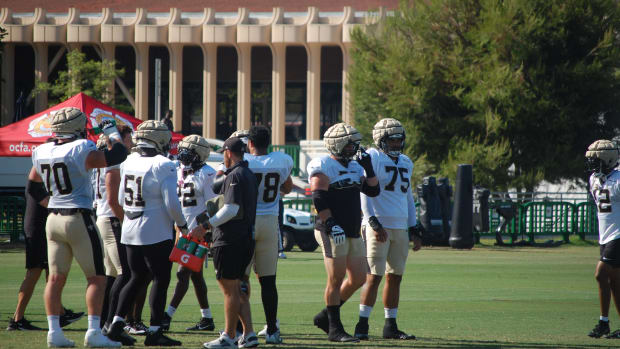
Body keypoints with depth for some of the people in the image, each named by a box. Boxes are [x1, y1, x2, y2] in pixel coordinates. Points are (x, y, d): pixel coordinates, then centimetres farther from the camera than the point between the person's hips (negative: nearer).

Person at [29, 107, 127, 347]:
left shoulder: (42, 153, 5)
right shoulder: (81, 150, -15)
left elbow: (34, 188, 17)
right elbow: (117, 156, -16)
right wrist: (113, 133, 1)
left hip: (53, 219, 6)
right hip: (79, 219, -6)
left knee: (56, 277, 9)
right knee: (96, 277, 0)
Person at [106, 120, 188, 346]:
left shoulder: (129, 163, 6)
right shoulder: (163, 166, -15)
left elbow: (121, 200, 13)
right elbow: (171, 203, -16)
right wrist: (182, 224, 0)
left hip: (130, 232, 7)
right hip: (156, 233, -7)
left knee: (137, 278, 17)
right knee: (160, 280, 2)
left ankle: (116, 323, 10)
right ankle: (154, 331, 2)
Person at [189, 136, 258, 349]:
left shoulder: (235, 176, -14)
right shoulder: (249, 175, 15)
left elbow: (231, 209, -22)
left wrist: (205, 225, -19)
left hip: (230, 241, -9)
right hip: (246, 239, 9)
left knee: (230, 289, -3)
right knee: (236, 289, 15)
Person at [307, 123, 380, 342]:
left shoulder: (354, 167, 17)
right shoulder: (323, 167, -8)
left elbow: (373, 191, 16)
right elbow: (319, 200, -16)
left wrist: (368, 168, 5)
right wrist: (331, 225, -24)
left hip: (353, 233, 8)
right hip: (333, 232, -8)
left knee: (358, 278, 7)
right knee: (336, 279, -7)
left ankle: (326, 316, 20)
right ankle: (334, 328, -2)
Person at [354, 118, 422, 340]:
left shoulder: (405, 163, 17)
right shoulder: (372, 159, -5)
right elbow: (365, 194, -11)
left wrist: (414, 231, 18)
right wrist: (374, 223, -19)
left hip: (400, 227, 7)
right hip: (379, 226, -7)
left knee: (395, 277, 7)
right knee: (374, 276, -10)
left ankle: (391, 326, 12)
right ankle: (362, 326, -7)